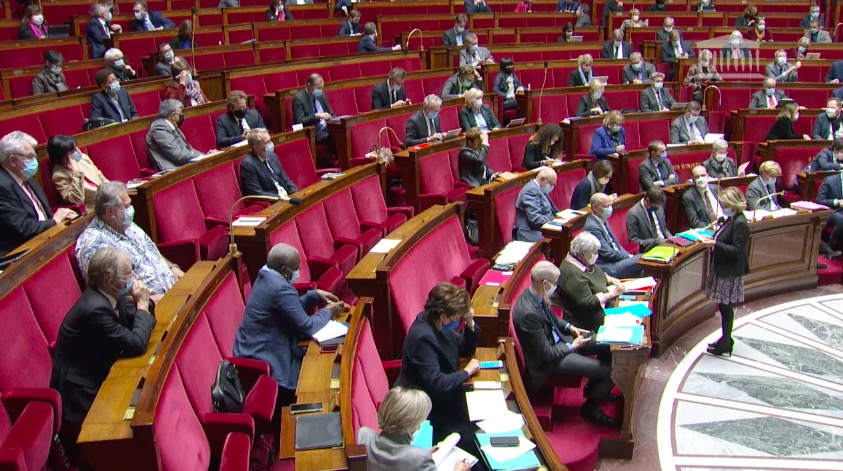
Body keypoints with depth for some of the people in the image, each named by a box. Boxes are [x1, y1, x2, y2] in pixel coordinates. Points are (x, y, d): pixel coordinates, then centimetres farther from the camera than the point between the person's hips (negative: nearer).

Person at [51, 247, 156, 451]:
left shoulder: (109, 295, -2)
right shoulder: (95, 308, -29)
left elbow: (137, 320, 10)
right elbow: (137, 344, -27)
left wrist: (142, 302, -10)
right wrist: (142, 303, -17)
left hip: (98, 376, 8)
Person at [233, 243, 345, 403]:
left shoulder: (267, 277, 6)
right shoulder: (281, 289, -25)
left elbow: (291, 307, 19)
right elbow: (307, 327, -20)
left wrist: (315, 295, 9)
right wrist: (328, 312, -4)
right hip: (263, 361, -10)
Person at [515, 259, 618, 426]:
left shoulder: (533, 295, -7)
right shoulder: (528, 313, -35)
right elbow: (546, 354, -26)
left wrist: (569, 327, 3)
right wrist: (572, 346, -12)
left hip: (557, 339, 9)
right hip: (549, 361, -9)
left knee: (608, 346, 11)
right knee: (609, 371, -12)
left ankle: (595, 388, 32)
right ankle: (590, 407, 14)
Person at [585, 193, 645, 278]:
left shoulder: (603, 220, 12)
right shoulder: (592, 227, -18)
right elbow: (607, 253, -17)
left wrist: (628, 255, 5)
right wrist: (628, 257, -8)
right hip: (608, 269, -10)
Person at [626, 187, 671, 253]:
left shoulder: (659, 207, 8)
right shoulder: (633, 214, -13)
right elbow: (633, 241, -13)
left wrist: (670, 237, 1)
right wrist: (654, 241, -20)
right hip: (648, 251, -7)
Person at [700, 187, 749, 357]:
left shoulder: (740, 224, -20)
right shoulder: (731, 220, 9)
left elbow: (737, 250, -24)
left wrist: (715, 244, -26)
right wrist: (712, 240, 4)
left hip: (731, 273, -9)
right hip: (722, 269, 9)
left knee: (726, 307, 1)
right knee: (724, 306, 16)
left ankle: (725, 343, 13)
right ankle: (725, 339, 28)